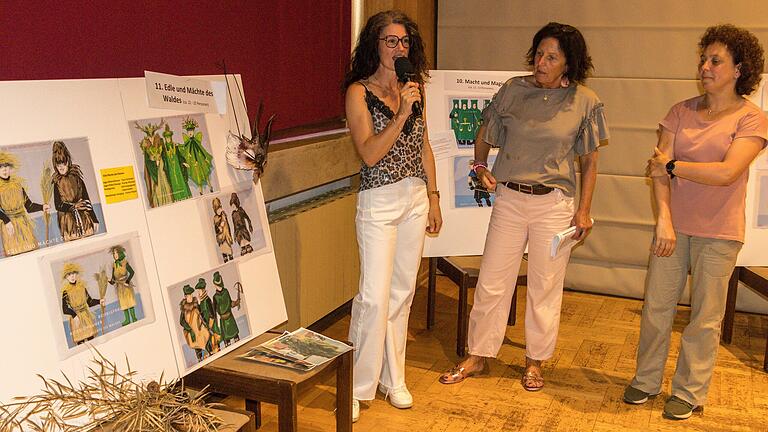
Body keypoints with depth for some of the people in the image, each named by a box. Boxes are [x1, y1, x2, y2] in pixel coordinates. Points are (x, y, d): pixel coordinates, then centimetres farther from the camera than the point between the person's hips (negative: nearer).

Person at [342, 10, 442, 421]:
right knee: (375, 296, -8)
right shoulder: (359, 91, -7)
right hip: (379, 203, -5)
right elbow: (370, 154, -16)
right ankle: (357, 386, 6)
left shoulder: (414, 88, 9)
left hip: (416, 199, 6)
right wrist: (402, 113, -23)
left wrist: (433, 197, 13)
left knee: (402, 292, 11)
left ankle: (392, 378, 24)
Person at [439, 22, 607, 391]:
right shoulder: (514, 90, 0)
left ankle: (535, 361, 26)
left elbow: (589, 162, 4)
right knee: (491, 282, 6)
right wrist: (481, 166, 0)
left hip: (554, 204, -1)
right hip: (509, 198, 1)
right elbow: (484, 134, 15)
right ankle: (478, 356, 21)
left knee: (545, 288, 8)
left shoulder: (585, 102, -3)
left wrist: (584, 210, -1)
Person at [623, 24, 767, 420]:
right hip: (673, 226, 4)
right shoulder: (681, 112, 6)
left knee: (705, 317, 5)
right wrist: (664, 219, -16)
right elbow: (660, 169, -4)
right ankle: (646, 380, 25)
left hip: (718, 233, -3)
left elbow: (727, 173, -19)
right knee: (656, 306, 8)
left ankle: (690, 392, 20)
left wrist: (672, 166, -9)